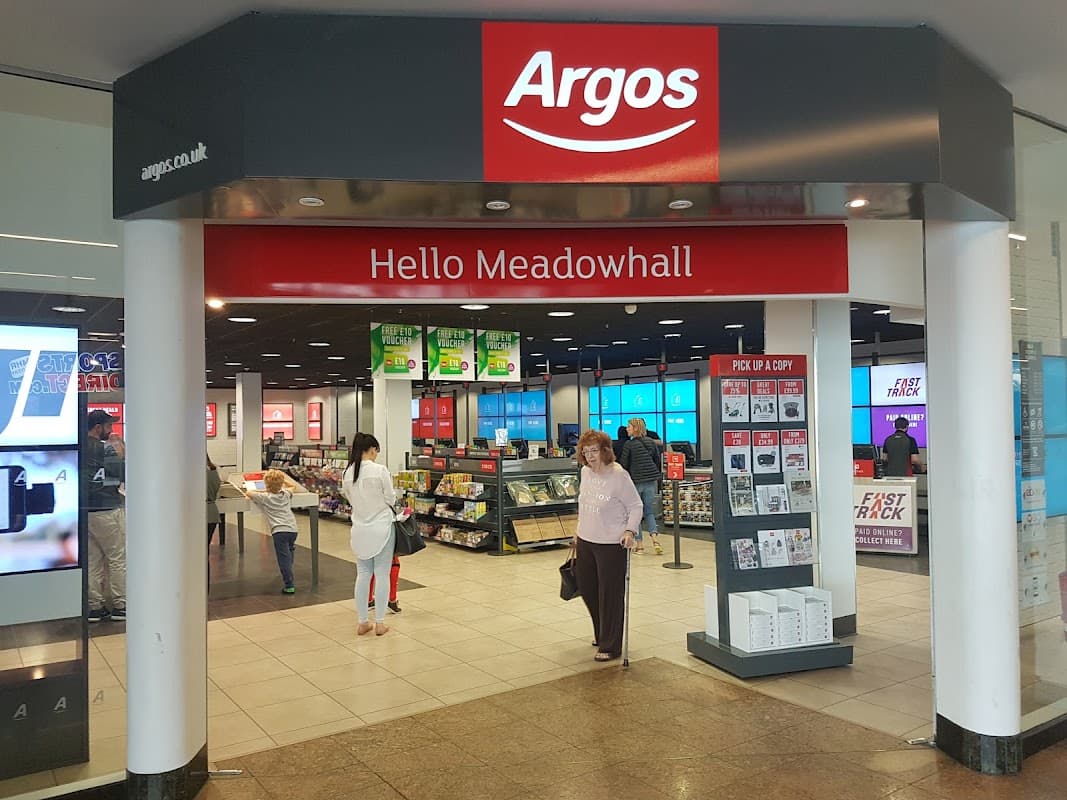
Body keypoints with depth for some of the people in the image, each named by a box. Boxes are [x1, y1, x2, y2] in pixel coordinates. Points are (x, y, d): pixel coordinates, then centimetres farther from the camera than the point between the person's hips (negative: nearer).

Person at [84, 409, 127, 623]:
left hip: (84, 510, 7)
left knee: (92, 559, 11)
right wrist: (121, 453, 1)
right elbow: (126, 474, -11)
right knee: (118, 558, 2)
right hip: (107, 509, -7)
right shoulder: (106, 449, -13)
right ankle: (120, 605, 6)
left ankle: (94, 607, 14)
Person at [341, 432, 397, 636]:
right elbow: (391, 499, -7)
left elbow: (350, 499, 8)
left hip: (360, 529, 5)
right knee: (382, 575, 5)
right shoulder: (380, 470, -15)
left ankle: (363, 622, 18)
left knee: (363, 574, 12)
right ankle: (379, 623, 11)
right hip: (381, 527, -4)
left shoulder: (347, 473, -1)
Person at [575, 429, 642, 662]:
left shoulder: (619, 475, -17)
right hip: (585, 541, 8)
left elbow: (636, 506, -11)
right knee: (586, 588, 17)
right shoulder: (586, 472, 5)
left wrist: (630, 531, -23)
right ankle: (601, 634, 39)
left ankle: (610, 646, 14)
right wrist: (579, 531, 21)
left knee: (610, 595, 1)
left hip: (612, 545, -8)